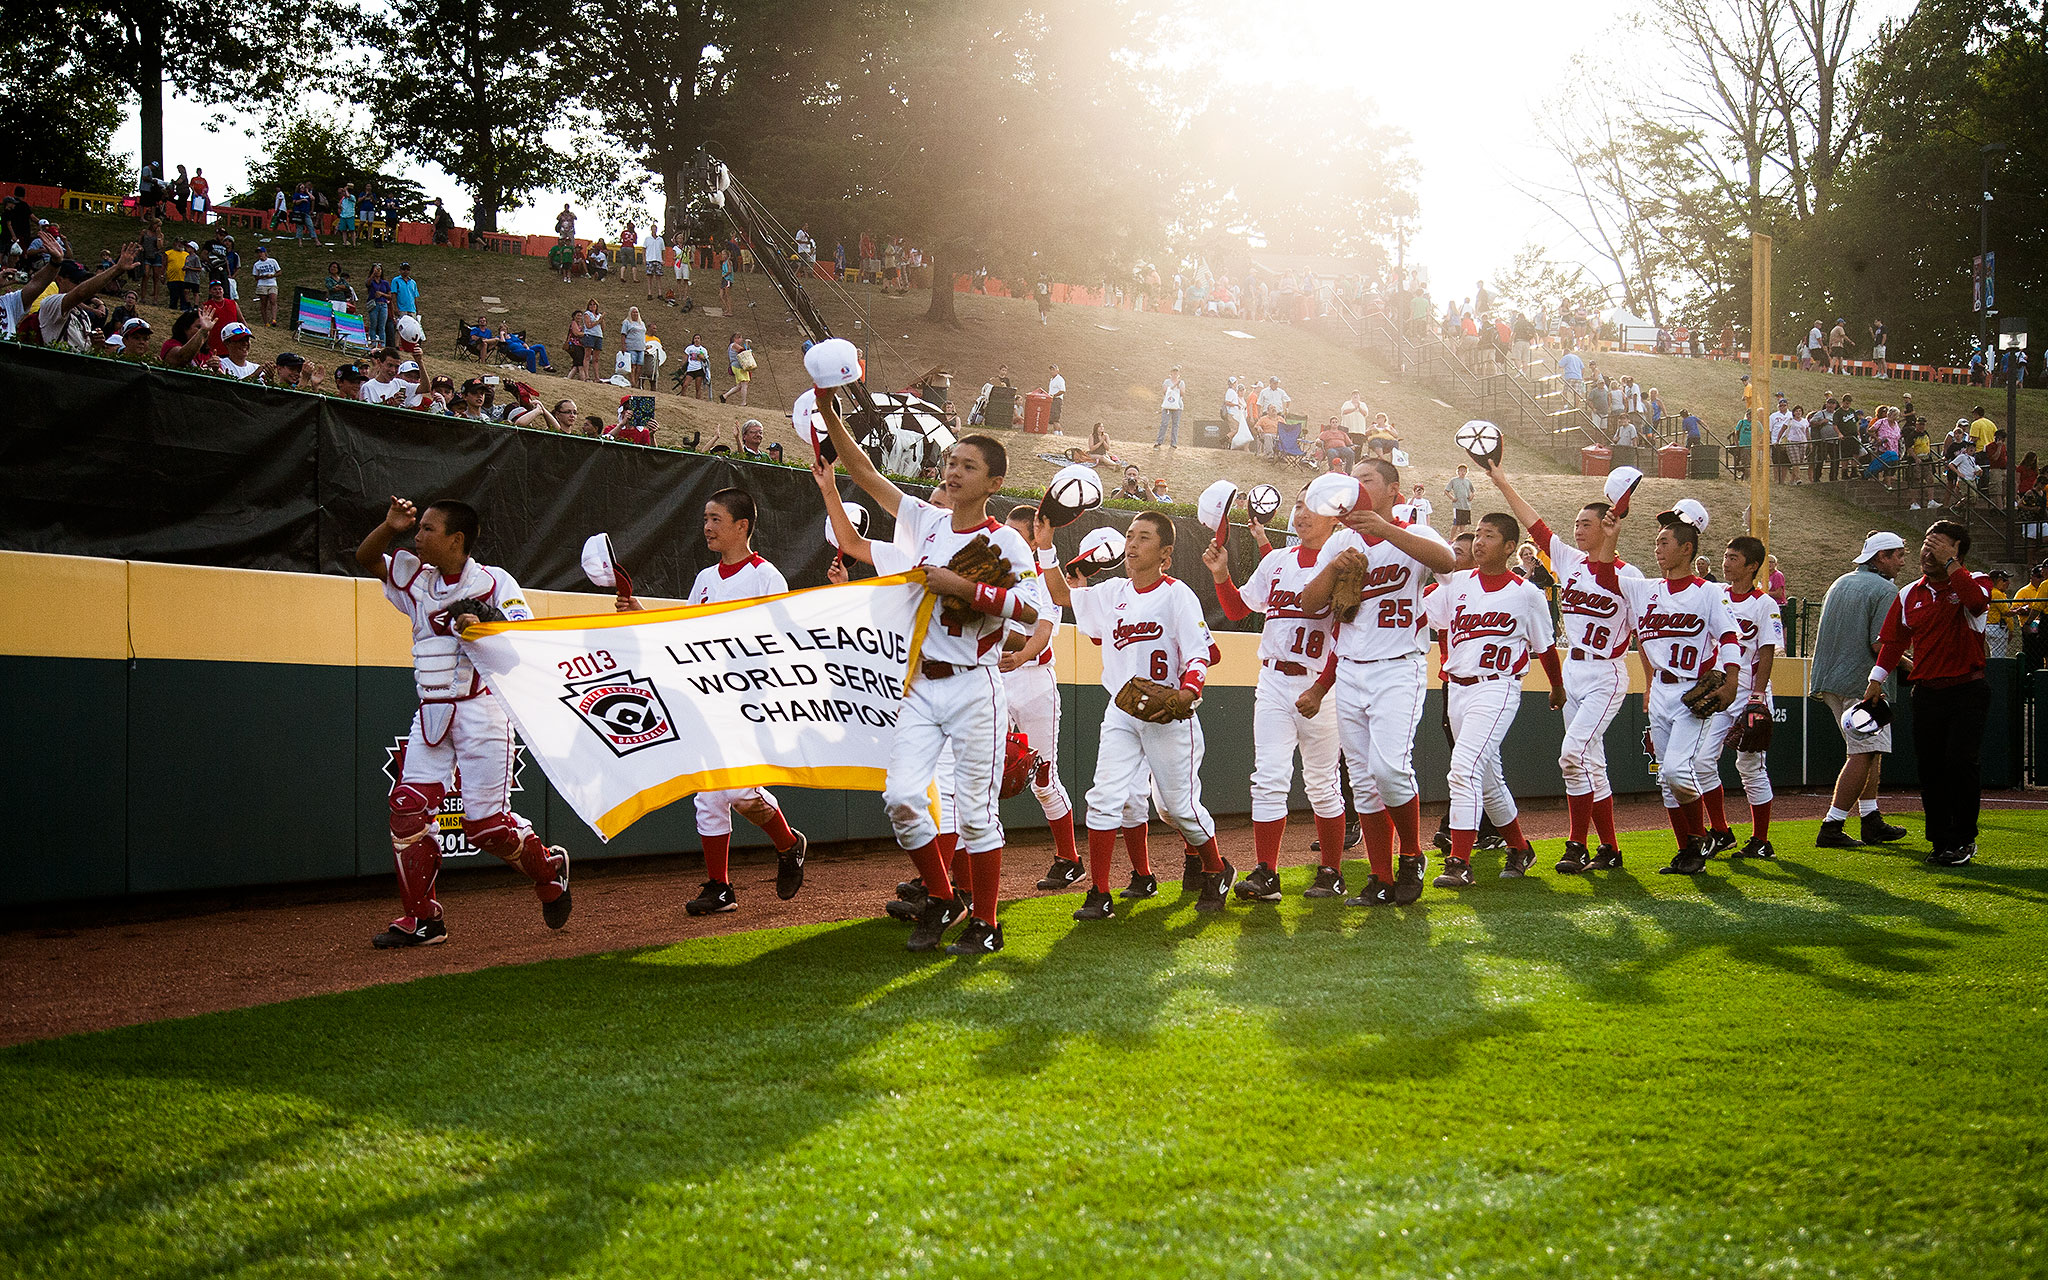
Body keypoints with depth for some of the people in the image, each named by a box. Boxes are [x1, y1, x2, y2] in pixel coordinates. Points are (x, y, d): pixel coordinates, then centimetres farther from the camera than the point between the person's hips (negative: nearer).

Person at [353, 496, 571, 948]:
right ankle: (422, 920, 0)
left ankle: (549, 868, 22)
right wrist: (390, 526, -1)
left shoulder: (494, 582, -6)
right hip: (431, 712, 6)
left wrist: (484, 627, -31)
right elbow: (365, 558, 18)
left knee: (486, 820, -7)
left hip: (480, 711, -6)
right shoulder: (417, 579, 11)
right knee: (408, 807, -6)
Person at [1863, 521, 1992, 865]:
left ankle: (1963, 839, 3)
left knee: (1960, 763, -11)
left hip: (1967, 691, -4)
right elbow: (1893, 640, 14)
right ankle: (1941, 843, 14)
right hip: (1926, 692, 5)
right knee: (1930, 769, 4)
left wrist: (1950, 562, -24)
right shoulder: (1910, 594, 11)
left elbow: (1977, 601, -28)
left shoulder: (1972, 582, -3)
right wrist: (1876, 679, 6)